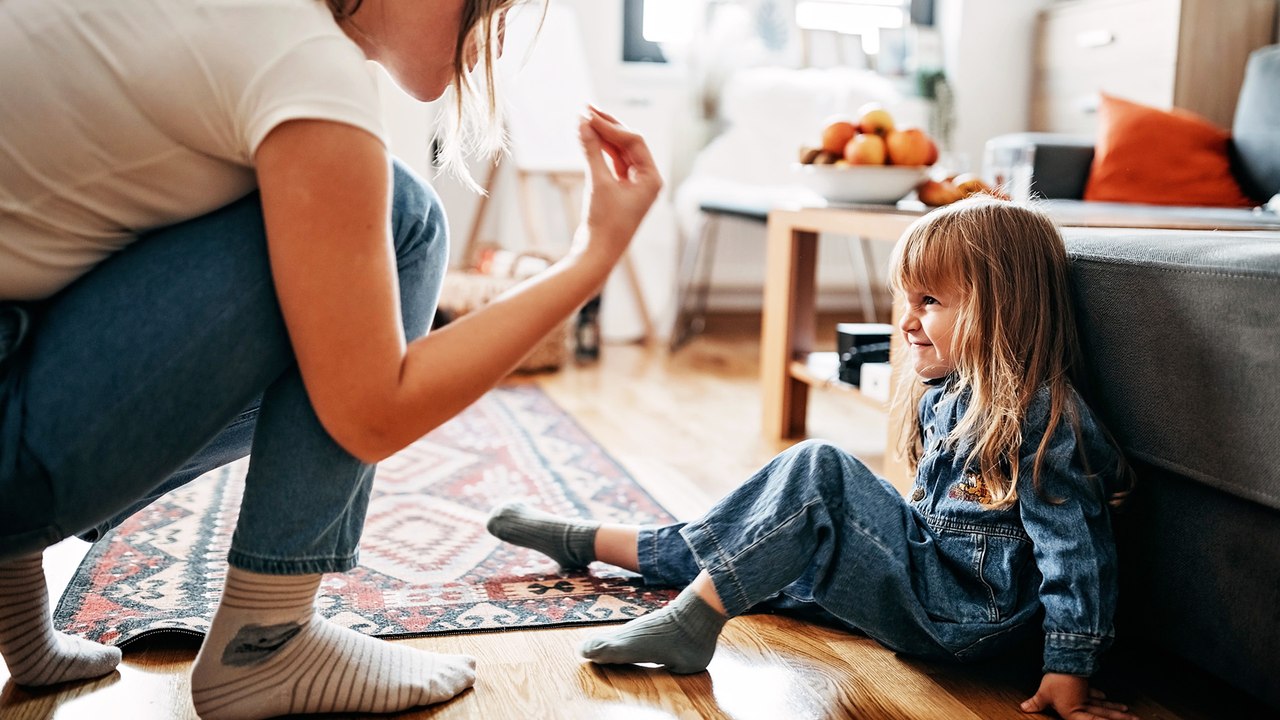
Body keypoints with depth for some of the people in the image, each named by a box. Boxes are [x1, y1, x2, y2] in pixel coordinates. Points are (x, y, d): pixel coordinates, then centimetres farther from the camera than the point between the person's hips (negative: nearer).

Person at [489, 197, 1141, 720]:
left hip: (964, 619, -9)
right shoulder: (944, 393, 7)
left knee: (818, 472, -25)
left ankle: (692, 622, -23)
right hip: (923, 566, 9)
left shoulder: (1042, 417, -19)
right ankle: (588, 542, 24)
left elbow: (1077, 549, -20)